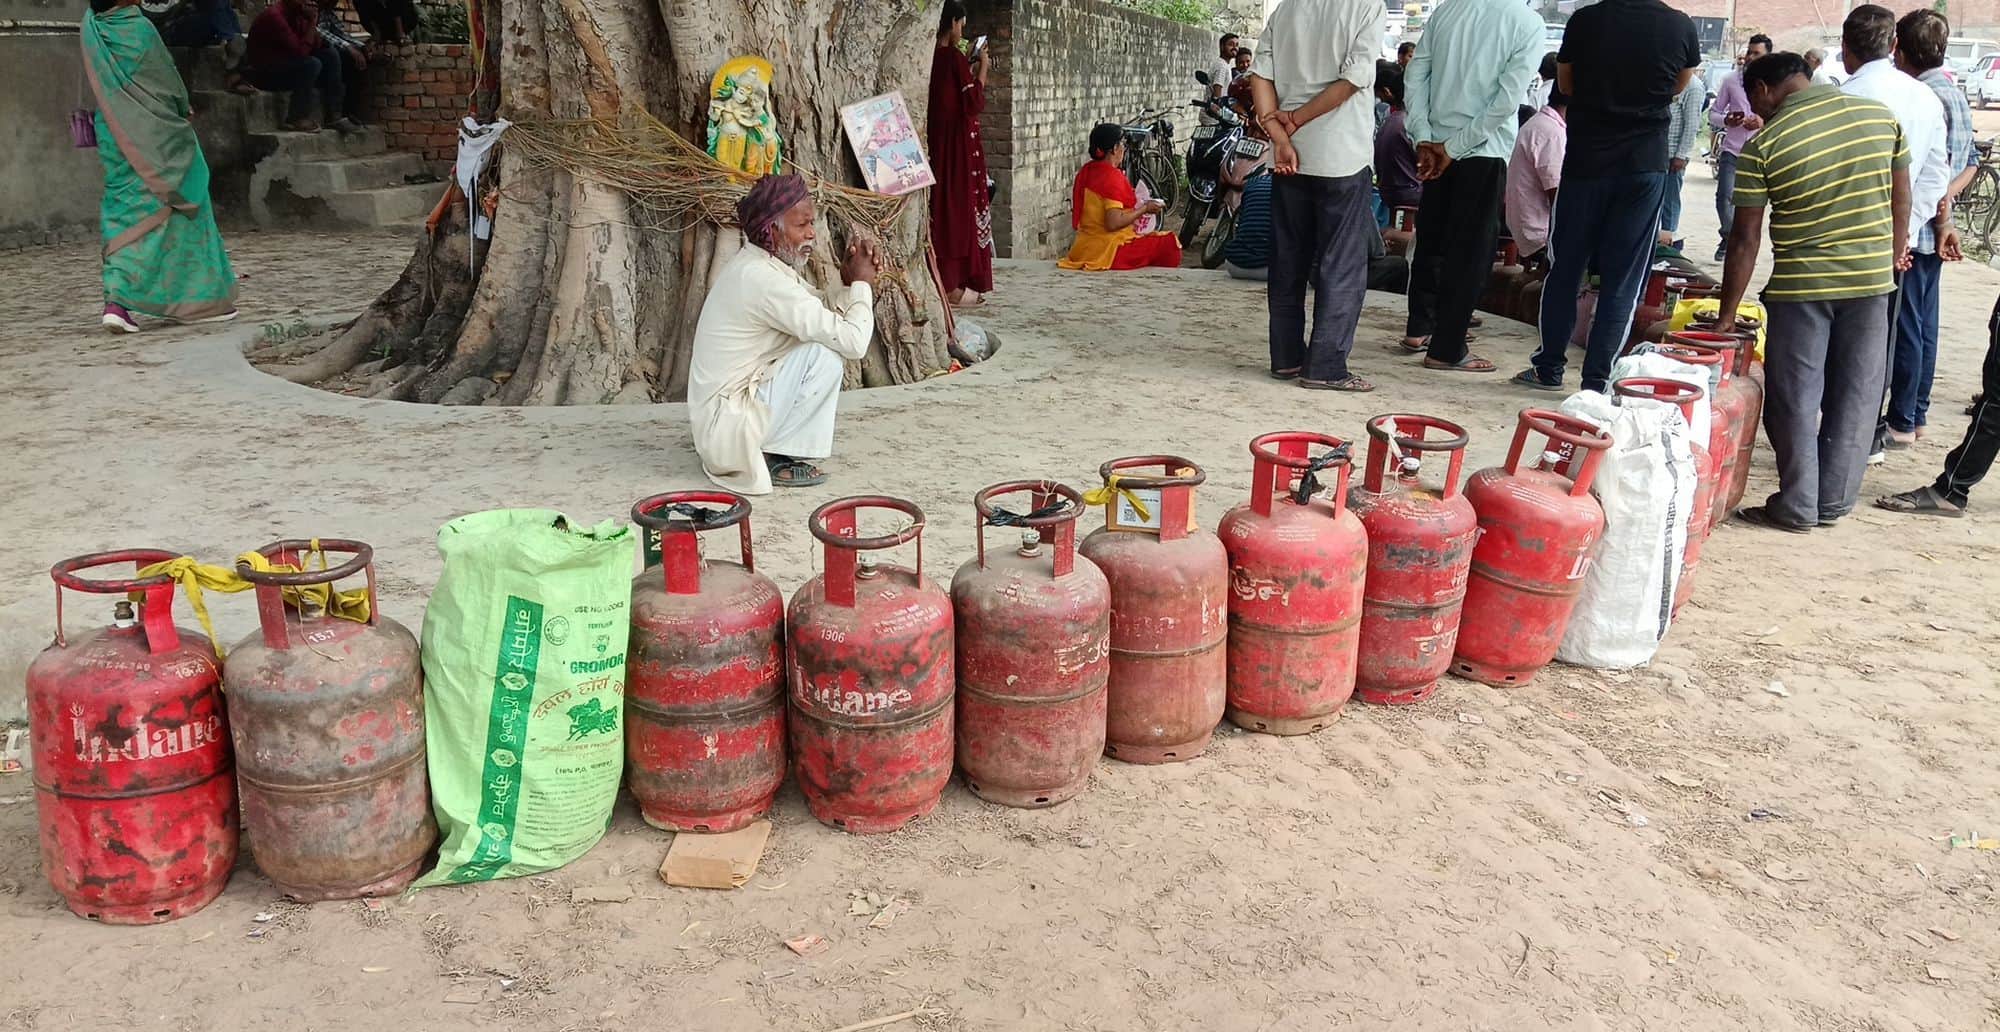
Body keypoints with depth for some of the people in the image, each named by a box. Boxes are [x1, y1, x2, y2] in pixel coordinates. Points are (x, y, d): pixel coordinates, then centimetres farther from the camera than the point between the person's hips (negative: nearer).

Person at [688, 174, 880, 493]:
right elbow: (854, 343, -24)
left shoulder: (755, 264, 7)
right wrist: (862, 284, -8)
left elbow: (823, 310, 11)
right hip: (728, 428, -10)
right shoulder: (763, 279, -23)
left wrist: (849, 284, -7)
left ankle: (772, 446, 12)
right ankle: (776, 457, -5)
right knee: (825, 353, -17)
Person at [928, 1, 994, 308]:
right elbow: (974, 103, -15)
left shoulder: (932, 57, 8)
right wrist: (982, 68, -5)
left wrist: (973, 71, 17)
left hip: (938, 140, 8)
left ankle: (945, 279, 18)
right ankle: (953, 285, 0)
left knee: (943, 204, 13)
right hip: (959, 142, -8)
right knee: (960, 204, -2)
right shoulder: (954, 57, -15)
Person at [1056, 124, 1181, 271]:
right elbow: (1114, 223, -25)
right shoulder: (1113, 177, -18)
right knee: (1169, 243, -6)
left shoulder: (1086, 171, 8)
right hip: (1109, 251, -10)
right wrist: (1144, 209, -13)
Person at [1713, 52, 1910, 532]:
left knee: (1795, 400, 6)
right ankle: (1835, 502, 21)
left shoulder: (1764, 144, -10)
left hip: (1801, 286, -4)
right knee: (1855, 396, 13)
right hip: (1872, 279, 5)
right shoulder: (1881, 117, 2)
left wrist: (1726, 315, -3)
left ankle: (1797, 507, 11)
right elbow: (1901, 199, 10)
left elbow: (1745, 238, -9)